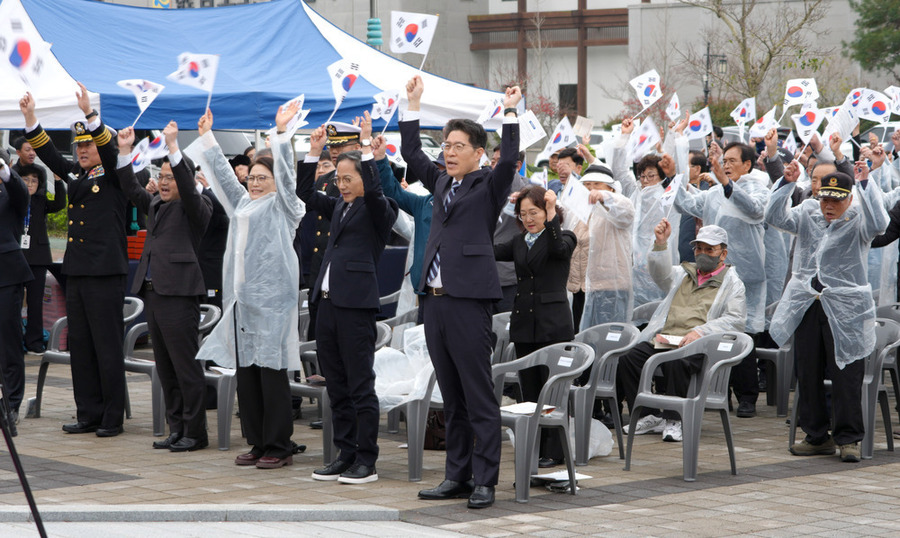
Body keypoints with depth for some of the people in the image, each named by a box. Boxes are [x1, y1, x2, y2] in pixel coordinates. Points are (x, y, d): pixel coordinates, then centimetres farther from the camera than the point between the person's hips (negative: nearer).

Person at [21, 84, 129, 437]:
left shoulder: (114, 177, -3)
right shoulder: (76, 176, 16)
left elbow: (110, 150, -19)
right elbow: (48, 154, 14)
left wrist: (89, 112, -28)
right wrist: (30, 117, 4)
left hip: (105, 274, -7)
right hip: (76, 272, 7)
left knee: (107, 347, -3)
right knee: (80, 346, 9)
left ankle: (112, 417, 2)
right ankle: (88, 414, 15)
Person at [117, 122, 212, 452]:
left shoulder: (196, 206, -4)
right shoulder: (155, 205, 18)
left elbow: (189, 189, -20)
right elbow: (132, 190, 19)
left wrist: (173, 146, -25)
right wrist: (125, 152, 9)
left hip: (179, 294, -8)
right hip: (152, 292, 8)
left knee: (186, 366, -5)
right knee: (165, 368, 11)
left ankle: (195, 432, 1)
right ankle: (176, 428, 18)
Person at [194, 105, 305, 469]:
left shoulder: (281, 206, 2)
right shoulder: (242, 203, 20)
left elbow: (286, 174, -10)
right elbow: (222, 172, 26)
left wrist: (281, 132, -18)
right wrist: (207, 136, 27)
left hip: (271, 299, -7)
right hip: (241, 298, 7)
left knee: (272, 371, -6)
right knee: (245, 372, 7)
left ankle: (279, 447, -2)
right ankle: (258, 443, 14)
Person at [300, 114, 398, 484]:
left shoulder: (379, 210, -3)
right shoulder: (340, 207, 18)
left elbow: (374, 191, -23)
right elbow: (305, 193, 23)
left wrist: (367, 146, -22)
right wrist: (314, 151, 15)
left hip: (356, 305, -8)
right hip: (327, 302, 8)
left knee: (361, 385, -4)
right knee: (336, 385, 10)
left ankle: (366, 461, 0)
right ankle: (346, 454, 17)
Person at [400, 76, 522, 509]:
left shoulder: (489, 185, 1)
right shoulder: (442, 184, 17)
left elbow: (509, 160, -16)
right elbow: (411, 153, 23)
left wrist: (510, 112, -18)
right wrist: (413, 104, 19)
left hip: (468, 299, -7)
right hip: (435, 299, 7)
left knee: (479, 398, -4)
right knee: (452, 399, 12)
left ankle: (484, 481, -1)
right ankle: (457, 476, 17)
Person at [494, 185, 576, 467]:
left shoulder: (564, 237, 0)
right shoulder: (519, 243, 15)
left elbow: (558, 249, -23)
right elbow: (491, 251, 1)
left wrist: (552, 216, -33)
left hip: (553, 324, -6)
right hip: (524, 322, 6)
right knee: (529, 388, 8)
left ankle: (554, 451, -1)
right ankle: (534, 447, 15)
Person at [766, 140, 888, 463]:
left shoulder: (857, 221, -2)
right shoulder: (808, 214, 10)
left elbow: (878, 224, -23)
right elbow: (775, 218, -1)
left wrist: (864, 183, -25)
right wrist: (786, 183, -12)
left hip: (846, 309, -5)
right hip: (807, 306, 5)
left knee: (846, 375, -5)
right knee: (807, 373, 9)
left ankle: (848, 438, 4)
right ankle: (817, 436, 19)